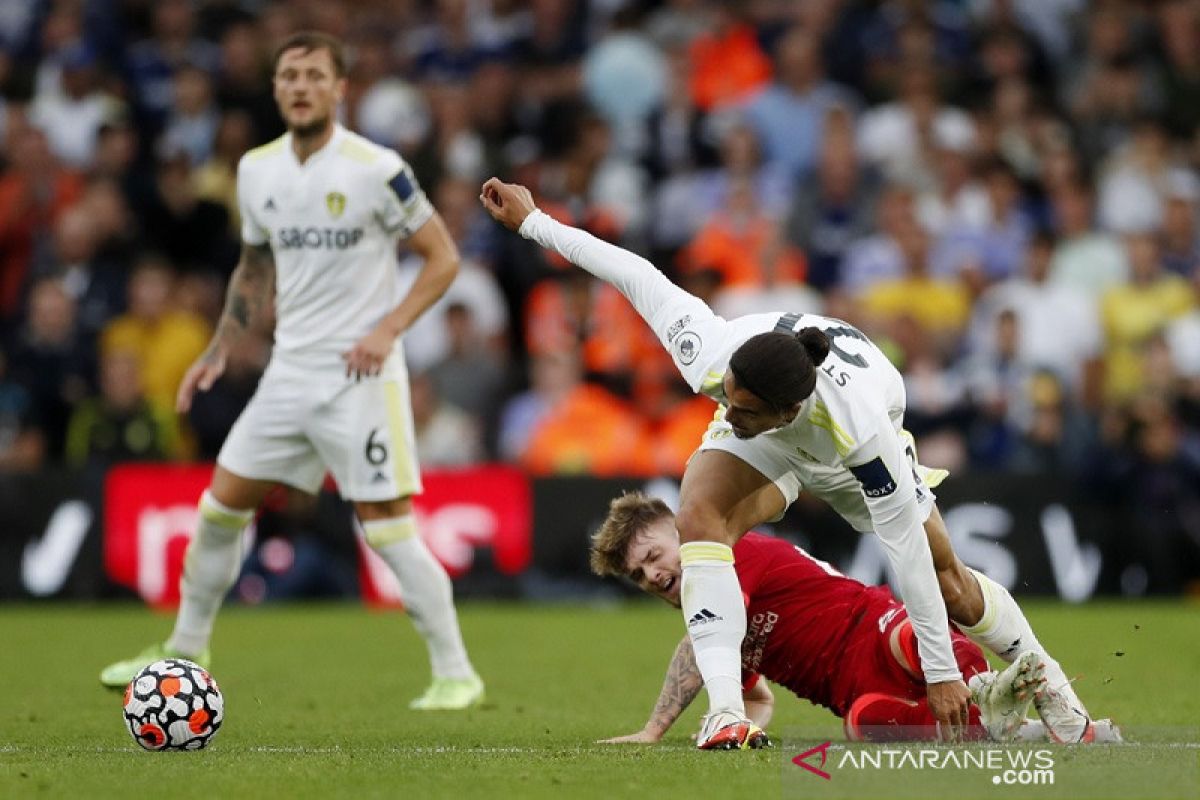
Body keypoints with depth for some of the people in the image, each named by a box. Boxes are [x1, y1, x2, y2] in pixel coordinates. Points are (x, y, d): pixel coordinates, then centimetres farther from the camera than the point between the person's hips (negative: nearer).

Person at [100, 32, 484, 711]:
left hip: (361, 375, -6)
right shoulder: (257, 170, 7)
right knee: (220, 506, 7)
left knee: (389, 530, -10)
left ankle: (456, 674, 0)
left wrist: (387, 329, -17)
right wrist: (219, 351, 14)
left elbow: (443, 257, -6)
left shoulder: (376, 169, -12)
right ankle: (186, 652, 22)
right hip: (290, 370, 6)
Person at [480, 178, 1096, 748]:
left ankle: (1052, 690, 37)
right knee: (699, 516, -31)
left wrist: (940, 672, -30)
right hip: (767, 448, 2)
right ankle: (725, 715, -34)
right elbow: (640, 277, -26)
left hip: (851, 463, -2)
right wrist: (533, 222, -17)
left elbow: (906, 546, -37)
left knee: (949, 584, 8)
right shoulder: (711, 359, -41)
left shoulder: (862, 431, -47)